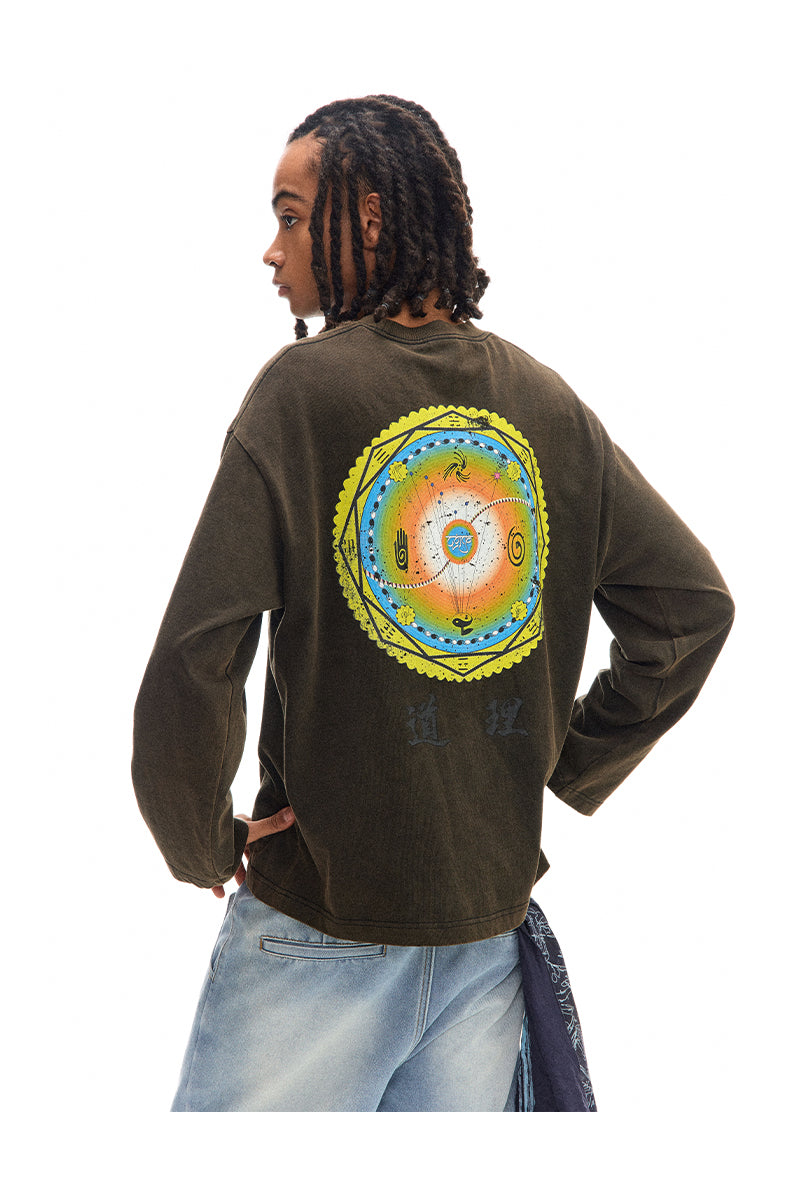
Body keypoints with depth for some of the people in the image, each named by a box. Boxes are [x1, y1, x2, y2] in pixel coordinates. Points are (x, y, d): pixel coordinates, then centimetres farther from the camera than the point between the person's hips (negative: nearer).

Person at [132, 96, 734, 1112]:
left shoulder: (303, 387, -12)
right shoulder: (551, 403, 1)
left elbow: (196, 659, -19)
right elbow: (693, 604, 3)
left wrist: (203, 845, -3)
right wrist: (562, 772, 9)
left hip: (322, 912, -4)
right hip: (493, 908, 5)